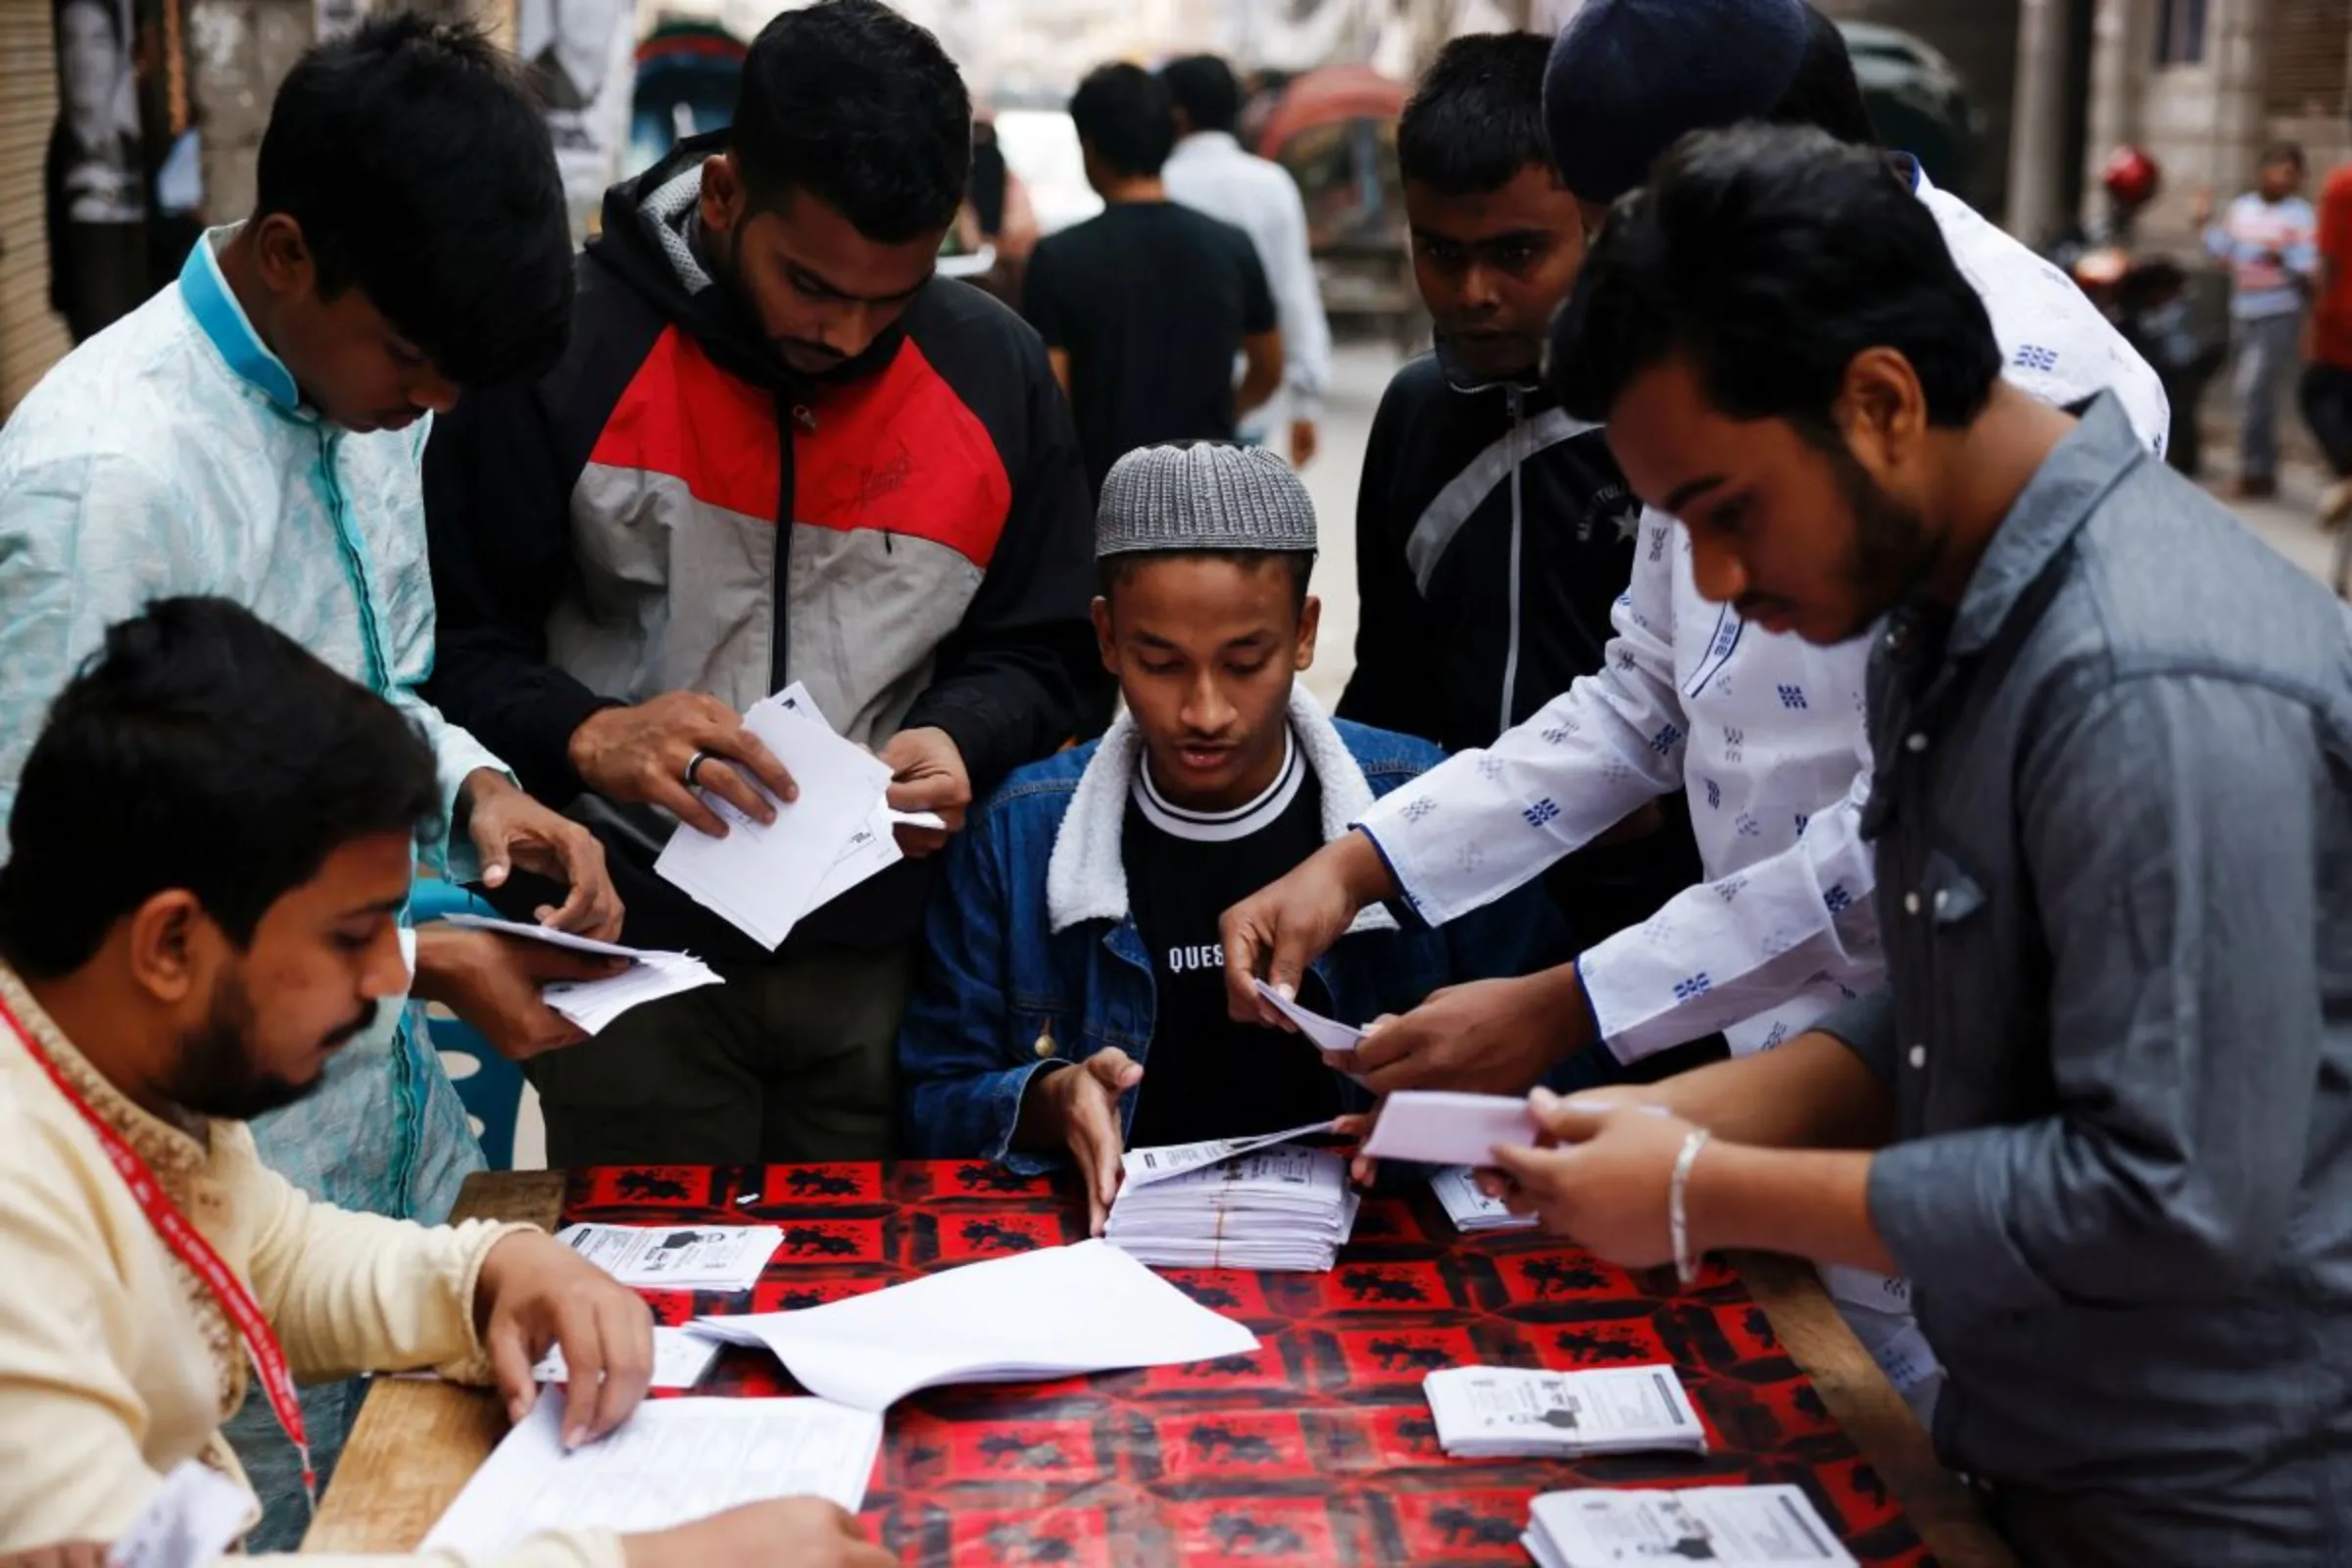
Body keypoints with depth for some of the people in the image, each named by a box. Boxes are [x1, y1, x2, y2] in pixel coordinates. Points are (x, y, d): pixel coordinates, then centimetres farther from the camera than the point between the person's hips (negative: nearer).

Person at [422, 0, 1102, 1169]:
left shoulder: (996, 373, 2)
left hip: (890, 968, 3)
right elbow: (453, 639, -6)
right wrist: (584, 734, -24)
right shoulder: (566, 346, -10)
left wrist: (962, 738, -11)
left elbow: (1037, 653, 10)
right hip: (633, 954, -2)